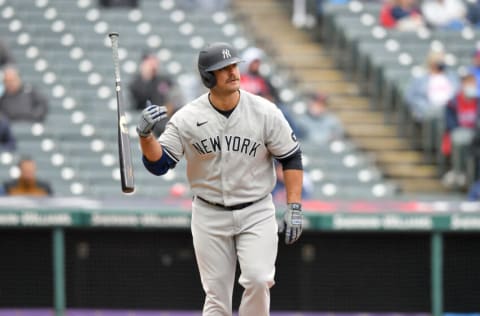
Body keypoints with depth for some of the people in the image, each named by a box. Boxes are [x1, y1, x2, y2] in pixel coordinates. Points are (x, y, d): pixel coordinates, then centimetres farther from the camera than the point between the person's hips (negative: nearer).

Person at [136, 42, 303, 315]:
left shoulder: (265, 112, -9)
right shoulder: (188, 118, -8)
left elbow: (291, 158, -1)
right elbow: (158, 164, -7)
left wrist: (294, 208, -7)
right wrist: (146, 134, -26)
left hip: (256, 213, -1)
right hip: (210, 216, 1)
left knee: (258, 280, -19)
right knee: (216, 294, 4)